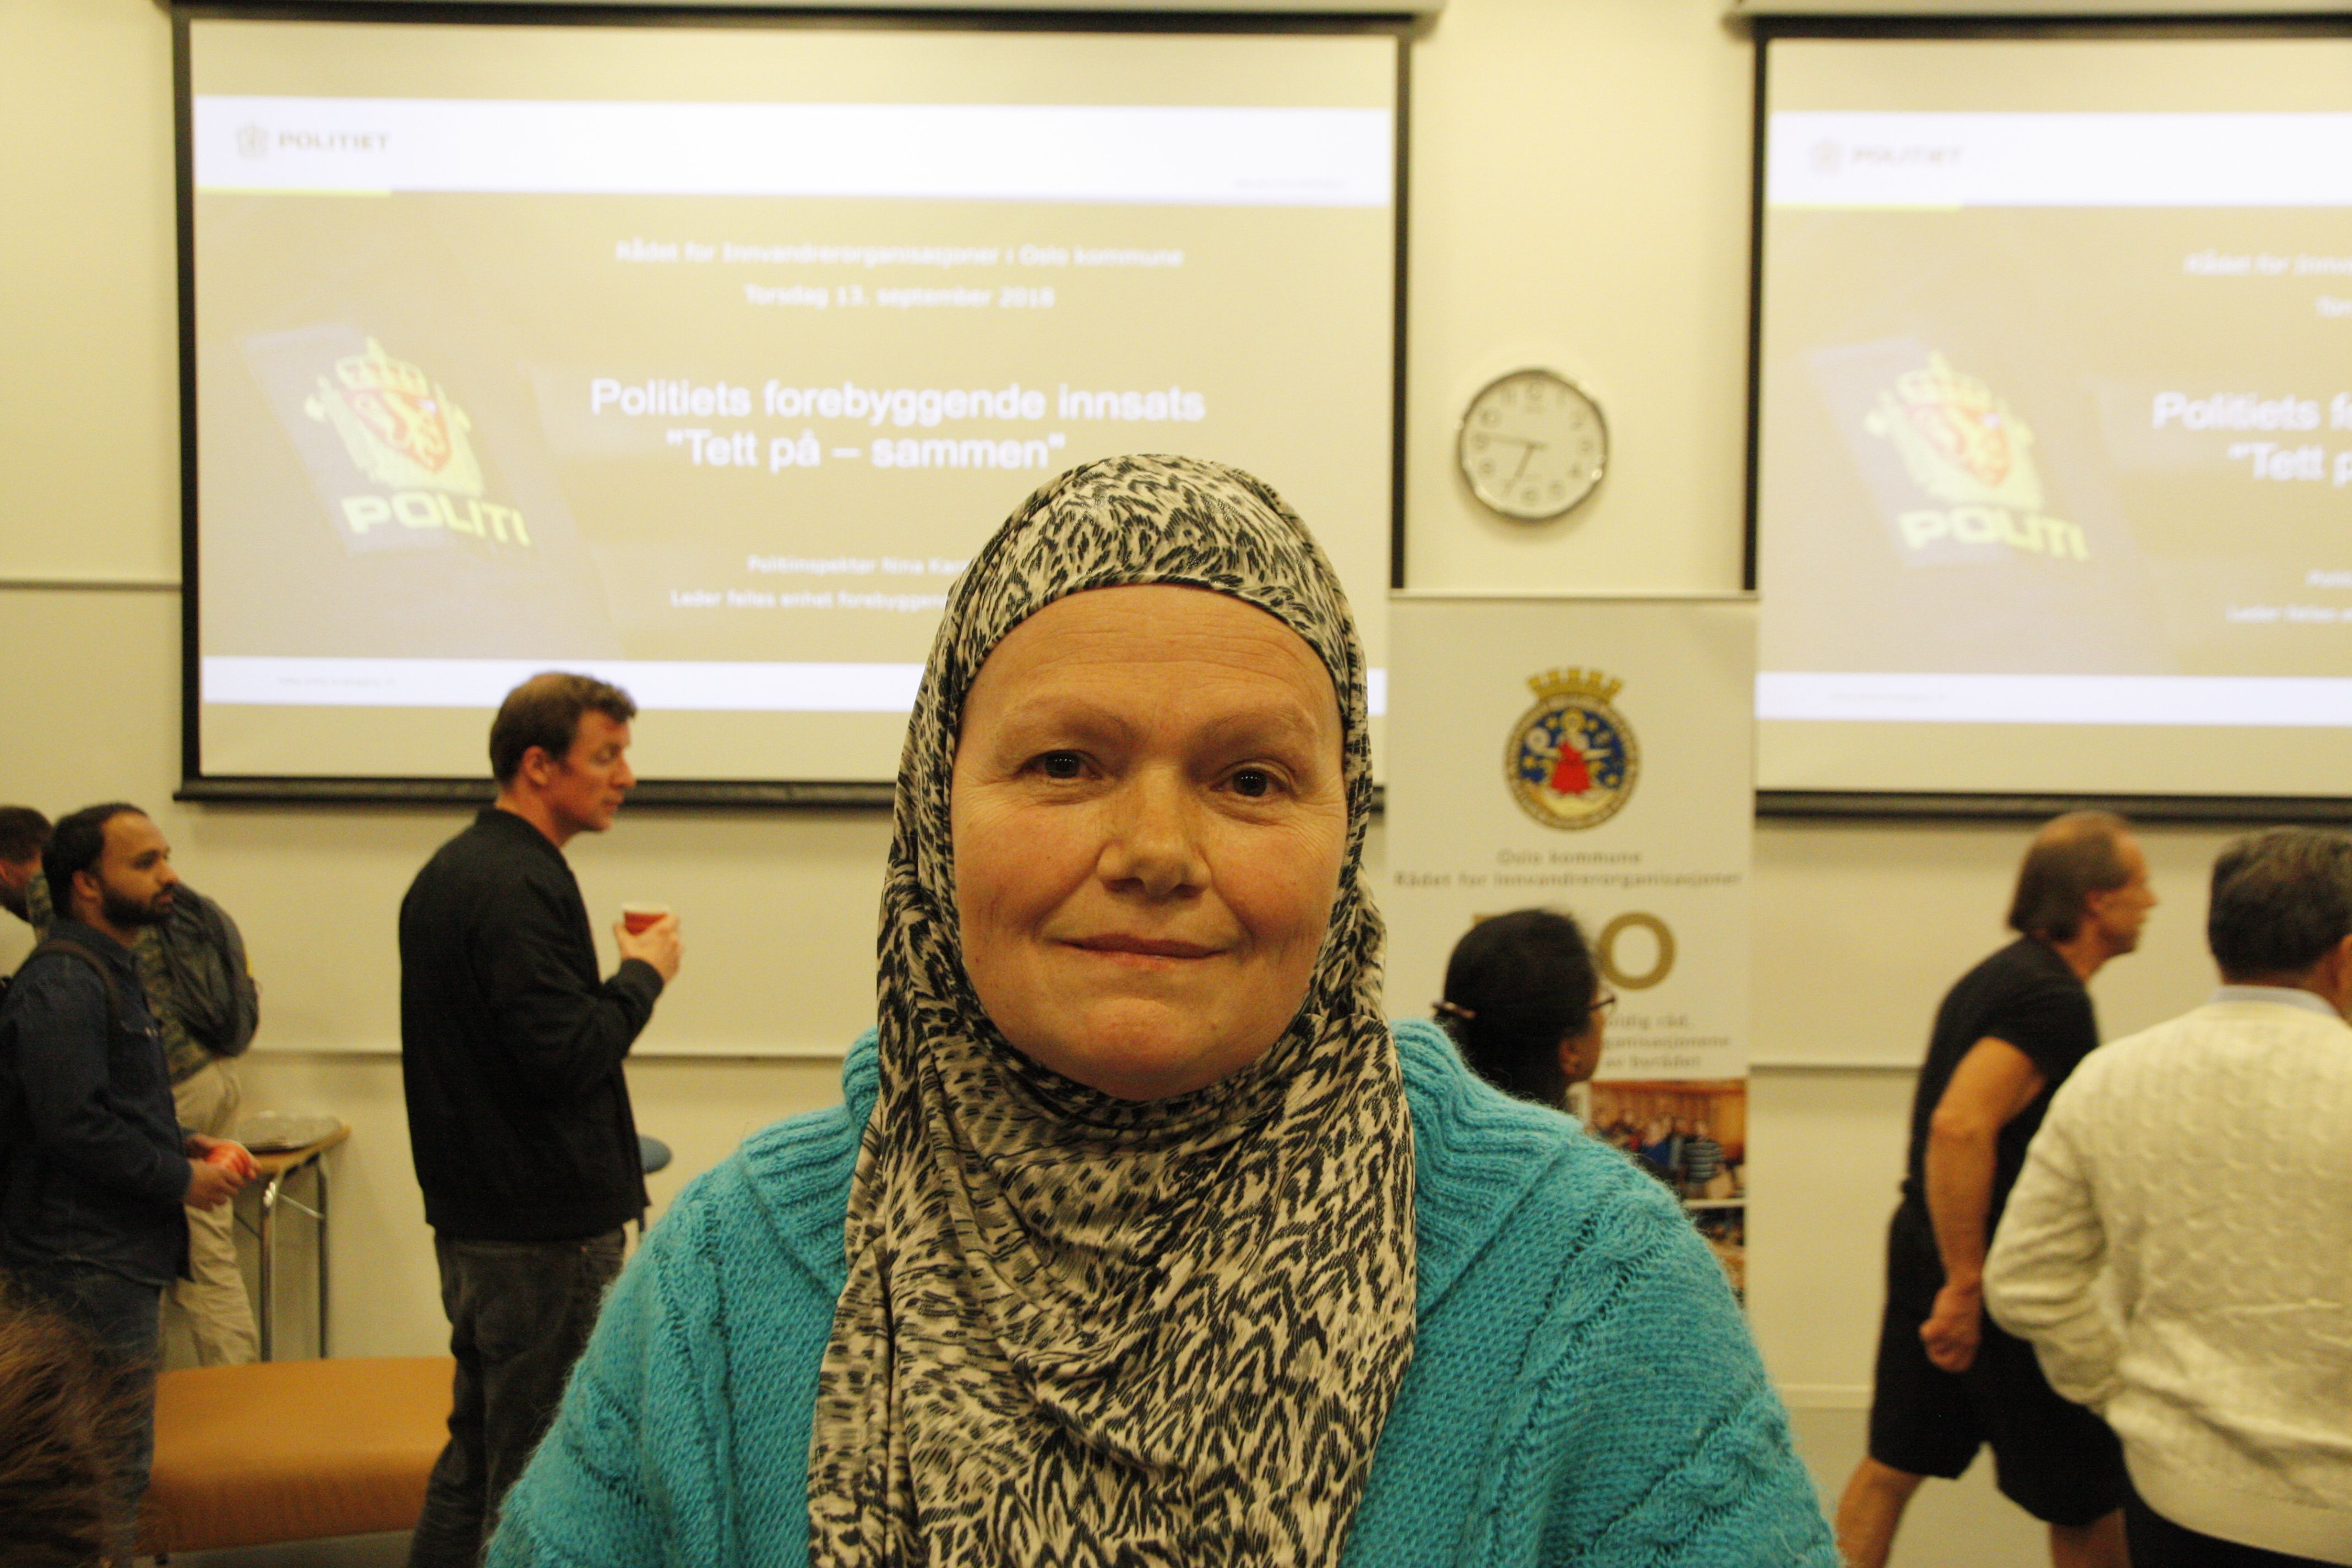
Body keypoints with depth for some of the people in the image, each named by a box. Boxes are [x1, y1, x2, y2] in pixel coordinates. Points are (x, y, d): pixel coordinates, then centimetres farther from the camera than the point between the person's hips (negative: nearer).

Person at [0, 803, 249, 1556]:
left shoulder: (104, 971, 17)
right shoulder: (61, 985, -17)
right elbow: (73, 1126, -25)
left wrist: (181, 1145, 10)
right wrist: (180, 1179, -16)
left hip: (119, 1261, 11)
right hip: (87, 1265, -11)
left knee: (115, 1470, 18)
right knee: (108, 1474, -4)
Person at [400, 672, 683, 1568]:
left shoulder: (447, 872, 13)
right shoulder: (519, 888, -20)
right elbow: (568, 1054, -25)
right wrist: (643, 974, -11)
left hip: (471, 1216, 10)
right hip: (544, 1229, -10)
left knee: (479, 1449, 19)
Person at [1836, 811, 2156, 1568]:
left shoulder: (2002, 973, 12)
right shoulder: (2055, 999, -19)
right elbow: (1961, 1126, -30)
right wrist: (1968, 1286, -27)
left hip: (1929, 1247, 9)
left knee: (1893, 1463, 14)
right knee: (2085, 1494, 7)